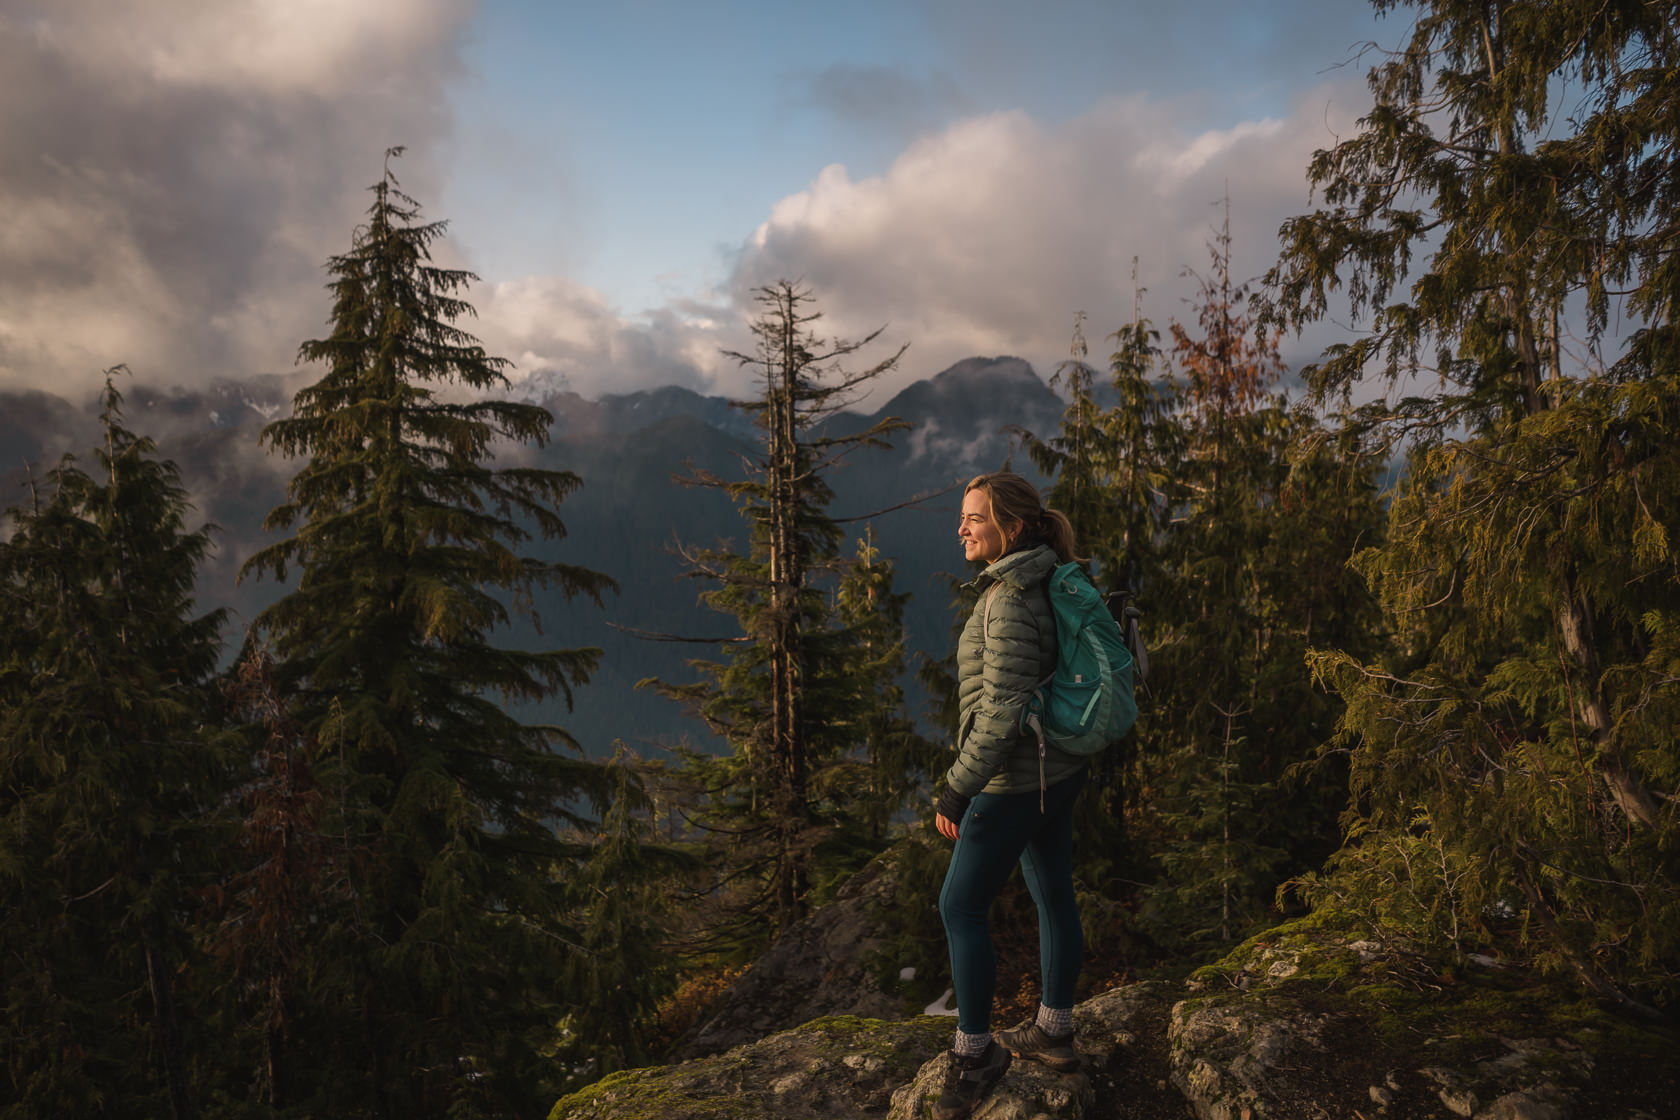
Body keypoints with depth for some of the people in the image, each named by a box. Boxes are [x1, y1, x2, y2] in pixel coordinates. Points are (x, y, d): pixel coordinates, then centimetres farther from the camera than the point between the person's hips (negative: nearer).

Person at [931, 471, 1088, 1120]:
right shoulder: (1044, 584, 6)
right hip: (1059, 772, 10)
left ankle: (973, 1053, 15)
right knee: (1054, 897, 18)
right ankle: (1054, 1032, 33)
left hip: (1014, 782, -10)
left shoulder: (1009, 603, -24)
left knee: (960, 909, 3)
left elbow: (1002, 713, -27)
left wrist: (956, 792, -21)